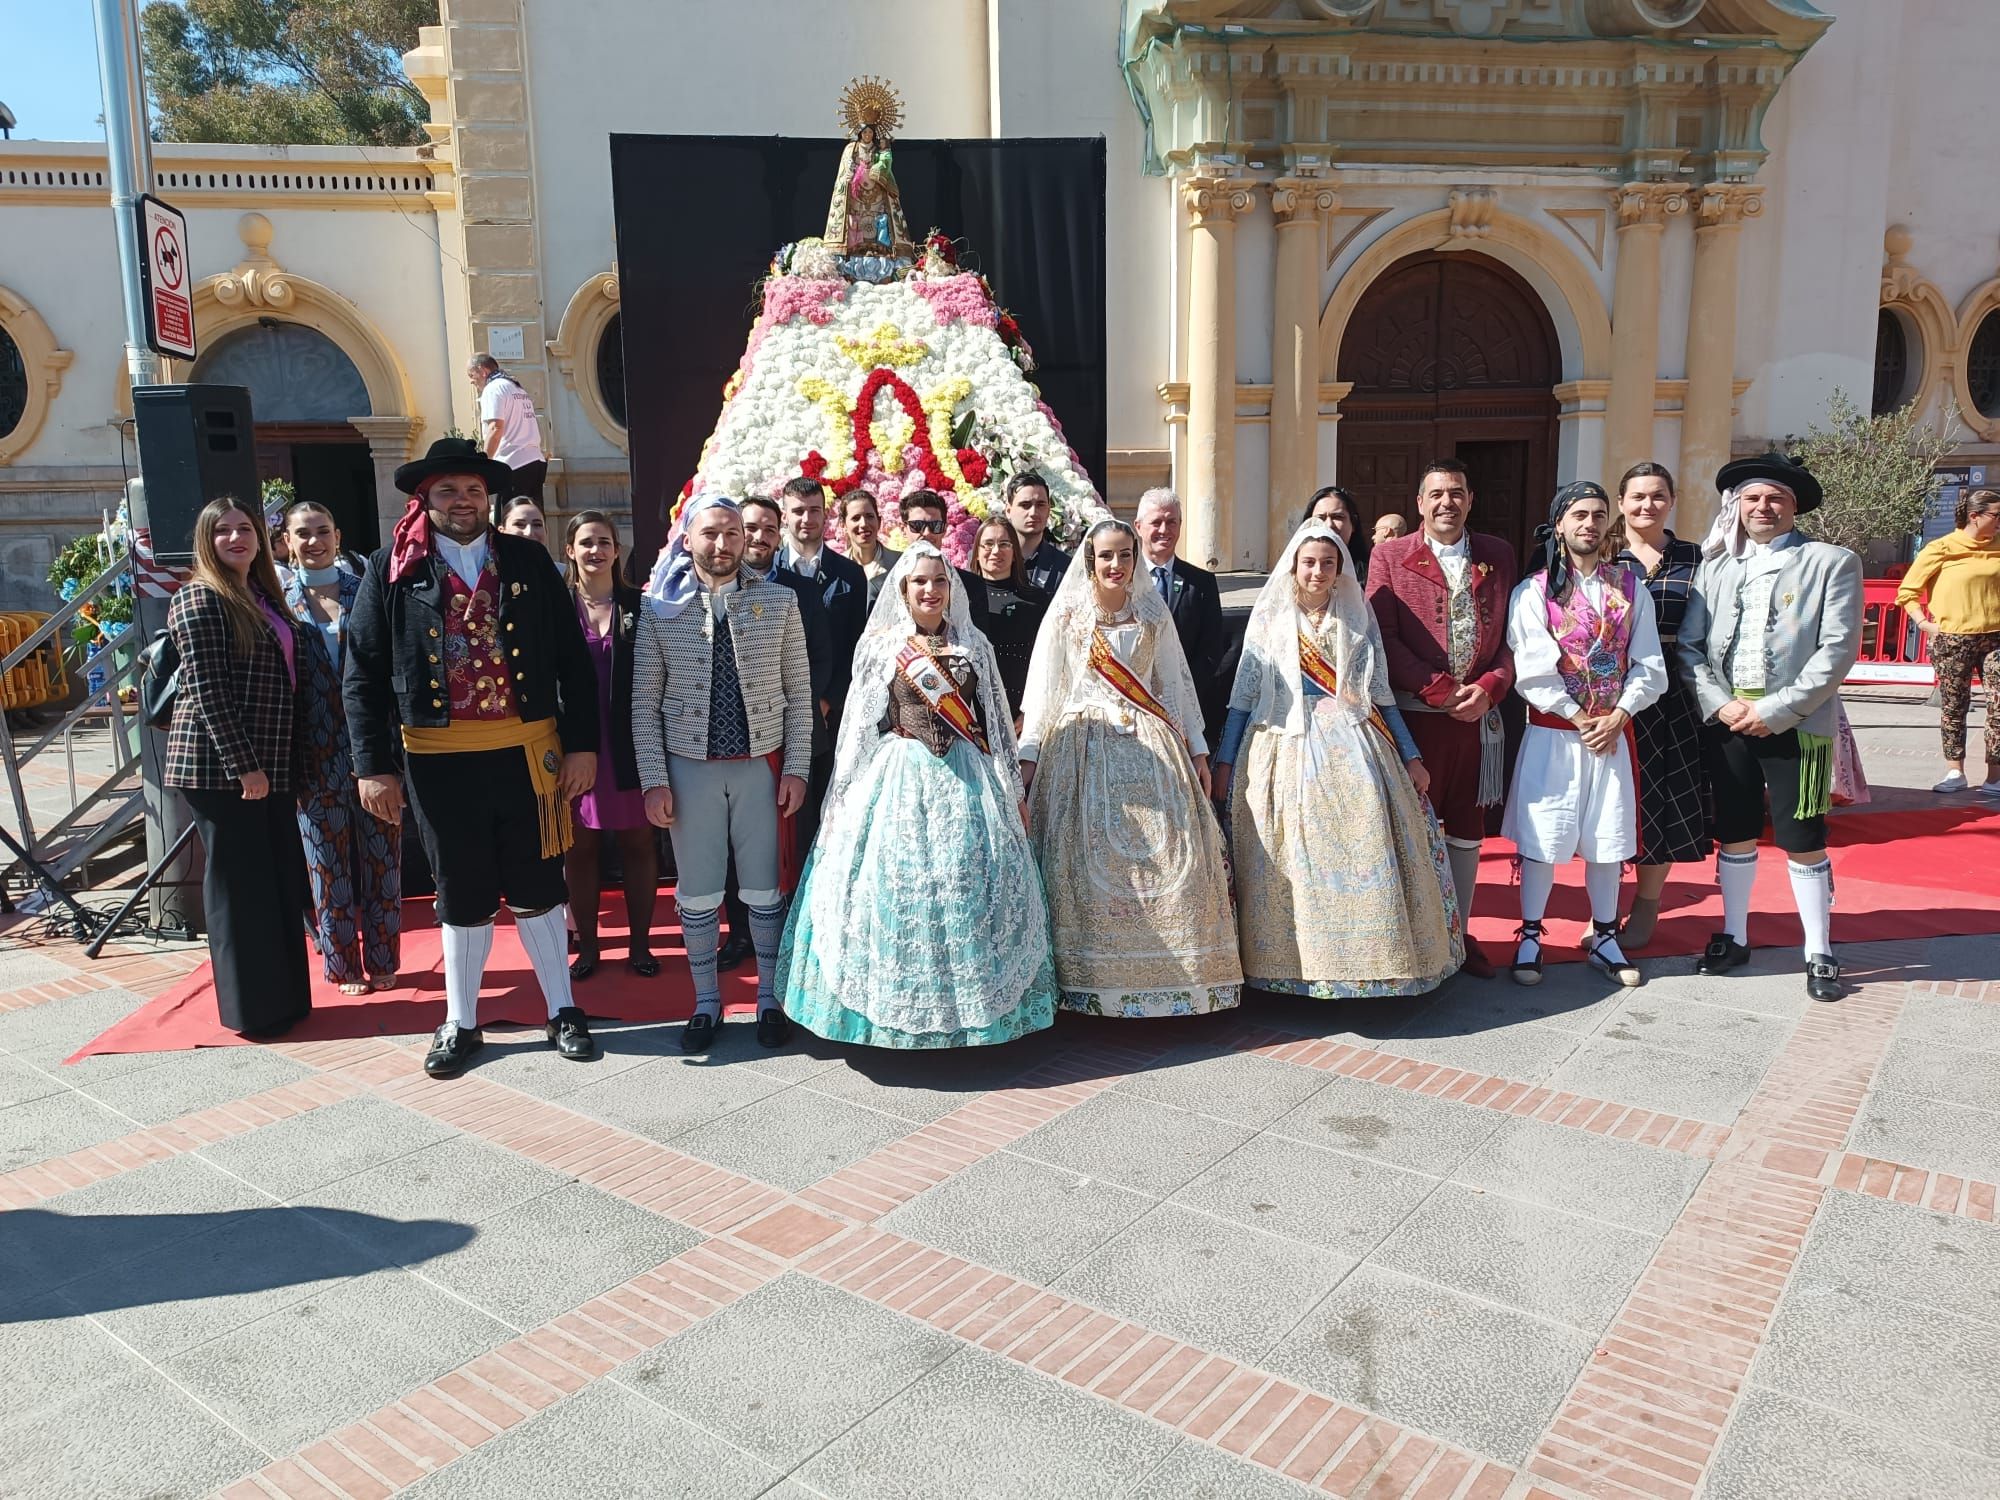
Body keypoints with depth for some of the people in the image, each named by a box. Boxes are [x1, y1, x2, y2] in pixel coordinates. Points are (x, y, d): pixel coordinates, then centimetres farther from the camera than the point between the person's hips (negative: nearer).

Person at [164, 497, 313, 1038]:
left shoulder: (262, 596, 15)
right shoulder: (201, 598, -9)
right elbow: (206, 689, -16)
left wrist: (268, 763, 15)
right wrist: (243, 765, -19)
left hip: (265, 764, 8)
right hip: (219, 766, -8)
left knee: (282, 882, 12)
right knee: (240, 886, 0)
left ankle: (284, 995, 23)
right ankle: (252, 1010, 10)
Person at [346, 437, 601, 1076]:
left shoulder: (528, 560, 3)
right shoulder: (394, 568, 1)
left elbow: (573, 658, 3)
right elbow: (363, 674, 0)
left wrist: (582, 745, -2)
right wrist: (373, 766, -6)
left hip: (528, 752, 0)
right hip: (439, 759, 0)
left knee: (536, 889, 11)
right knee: (463, 897, 12)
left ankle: (562, 1011, 26)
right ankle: (460, 1023, 28)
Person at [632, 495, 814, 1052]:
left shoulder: (778, 602, 1)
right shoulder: (660, 608, 1)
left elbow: (798, 693, 2)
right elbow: (644, 704, 1)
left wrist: (796, 768, -3)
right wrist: (654, 779, -4)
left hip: (761, 764, 0)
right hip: (690, 766, 0)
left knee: (764, 891, 8)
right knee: (696, 895, 8)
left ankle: (770, 998, 25)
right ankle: (706, 1002, 25)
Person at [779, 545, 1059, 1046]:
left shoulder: (973, 644, 10)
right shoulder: (880, 645, 4)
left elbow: (994, 722, 12)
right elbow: (860, 724, 5)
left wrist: (1012, 789, 11)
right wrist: (846, 798, 2)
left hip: (967, 779, 2)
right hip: (901, 776, -2)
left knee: (970, 883, -1)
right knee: (897, 880, -3)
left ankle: (970, 997, 13)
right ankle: (896, 1007, 9)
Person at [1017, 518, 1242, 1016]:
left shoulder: (1152, 611, 10)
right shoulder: (1067, 611, 3)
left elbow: (1176, 681, 12)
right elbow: (1041, 685, 1)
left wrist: (1197, 750, 9)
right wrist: (1028, 754, -5)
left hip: (1150, 746, 2)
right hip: (1085, 746, -2)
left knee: (1172, 856, -4)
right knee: (1091, 858, -5)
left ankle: (1174, 976, 6)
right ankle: (1095, 979, 4)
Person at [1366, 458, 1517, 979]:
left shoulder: (1497, 555, 10)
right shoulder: (1390, 556, 0)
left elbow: (1512, 632, 8)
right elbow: (1384, 637, -7)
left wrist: (1490, 687, -9)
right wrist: (1440, 691, -13)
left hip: (1479, 717, 3)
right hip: (1416, 715, -3)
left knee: (1467, 829, 11)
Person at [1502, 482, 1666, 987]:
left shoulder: (1629, 587, 7)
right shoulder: (1535, 590, -3)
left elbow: (1648, 665, 3)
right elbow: (1534, 671, -10)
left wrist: (1617, 717, -9)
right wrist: (1580, 720, -11)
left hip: (1614, 732, 3)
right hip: (1552, 733, -3)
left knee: (1608, 839, 9)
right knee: (1542, 836, 0)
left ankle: (1603, 937, 22)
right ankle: (1530, 937, 13)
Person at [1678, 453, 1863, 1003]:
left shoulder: (1832, 563, 1)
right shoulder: (1716, 565, 10)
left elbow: (1838, 650, -8)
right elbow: (1688, 645, 6)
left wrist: (1775, 710, -14)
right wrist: (1719, 704, -8)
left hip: (1795, 725, -3)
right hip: (1725, 722, 3)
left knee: (1803, 842, 2)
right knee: (1734, 835, 11)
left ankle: (1819, 954, 16)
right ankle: (1733, 938, 26)